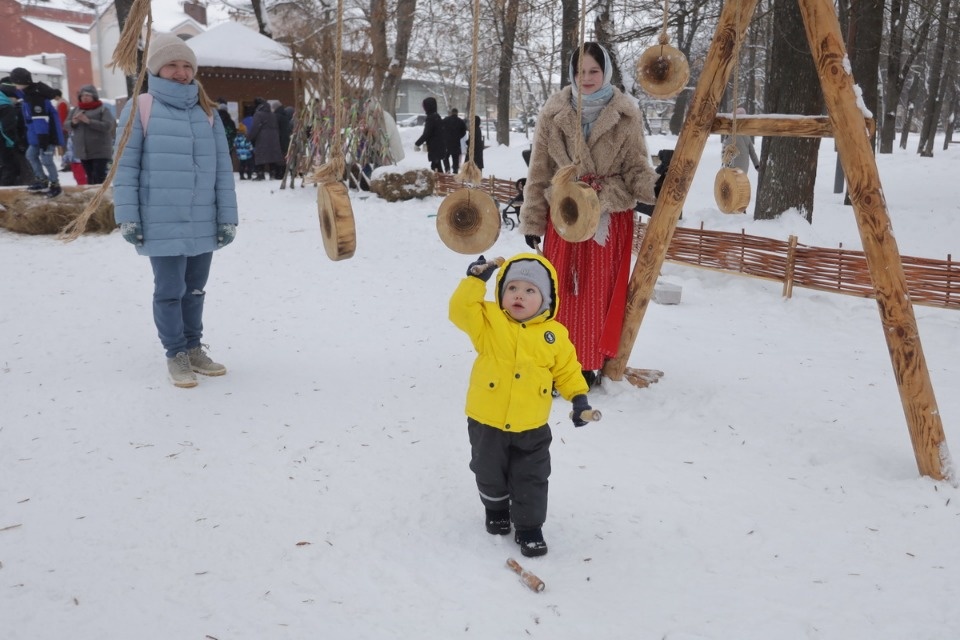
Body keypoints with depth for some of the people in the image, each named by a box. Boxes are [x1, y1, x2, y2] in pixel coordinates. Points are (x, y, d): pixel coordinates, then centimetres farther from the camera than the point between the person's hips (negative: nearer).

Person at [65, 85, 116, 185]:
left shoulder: (103, 109, -4)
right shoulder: (75, 110, 12)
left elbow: (108, 126, -17)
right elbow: (67, 125, 11)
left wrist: (89, 121, -23)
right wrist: (73, 122, -13)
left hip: (99, 151, -6)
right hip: (83, 150, 6)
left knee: (99, 177, -11)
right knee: (89, 176, 11)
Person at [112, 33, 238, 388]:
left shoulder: (207, 112, 8)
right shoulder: (140, 109, -5)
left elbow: (223, 169, 7)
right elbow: (125, 167, -5)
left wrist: (227, 217, 3)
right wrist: (127, 218, -9)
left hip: (203, 224, 4)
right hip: (162, 224, -4)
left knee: (194, 289, 15)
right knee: (170, 291, 2)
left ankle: (194, 348, 29)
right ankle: (176, 355, 17)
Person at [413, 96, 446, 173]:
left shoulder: (431, 118, -16)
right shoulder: (437, 116, 13)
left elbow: (426, 134, -19)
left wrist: (417, 144, -8)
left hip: (435, 148, -9)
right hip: (440, 147, 9)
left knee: (435, 167, -9)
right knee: (437, 166, 14)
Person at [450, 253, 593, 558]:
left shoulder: (554, 335, -5)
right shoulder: (489, 321, -9)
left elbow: (566, 369, 3)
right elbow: (461, 310, -22)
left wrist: (578, 397, -6)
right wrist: (475, 280, -29)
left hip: (531, 428, 0)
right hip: (486, 423, 0)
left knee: (531, 480, 9)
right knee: (489, 474, 20)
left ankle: (529, 526, 28)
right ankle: (496, 509, 48)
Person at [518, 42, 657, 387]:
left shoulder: (626, 115, 1)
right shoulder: (553, 113, 2)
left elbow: (635, 165, 1)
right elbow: (538, 171, 4)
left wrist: (654, 189, -21)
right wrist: (532, 220, 2)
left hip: (611, 217, 0)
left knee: (600, 294, 5)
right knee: (562, 293, 4)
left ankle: (590, 364, 19)